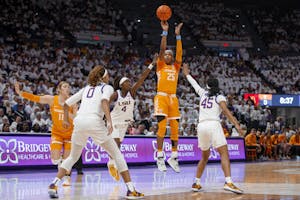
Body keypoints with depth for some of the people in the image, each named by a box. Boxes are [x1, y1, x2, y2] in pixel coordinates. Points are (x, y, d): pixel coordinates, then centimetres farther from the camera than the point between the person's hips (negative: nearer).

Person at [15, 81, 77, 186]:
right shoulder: (52, 99, -10)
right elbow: (35, 98, -18)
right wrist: (20, 92, -29)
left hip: (69, 133, 0)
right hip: (56, 133, 0)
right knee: (55, 160, -11)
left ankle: (67, 178, 22)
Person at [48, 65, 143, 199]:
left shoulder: (86, 88, 26)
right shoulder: (107, 87, 12)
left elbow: (66, 104, 27)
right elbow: (104, 102, -11)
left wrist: (66, 120, 41)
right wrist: (109, 121, -21)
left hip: (79, 121, 5)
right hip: (95, 122, -5)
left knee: (73, 157, 22)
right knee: (117, 154, 7)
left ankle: (54, 184, 5)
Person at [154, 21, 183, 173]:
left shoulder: (176, 67, 17)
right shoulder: (160, 66, 9)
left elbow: (179, 52, 6)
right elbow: (162, 49, -3)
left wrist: (178, 35, 0)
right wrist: (165, 32, -9)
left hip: (173, 98, 4)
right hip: (161, 96, -4)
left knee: (175, 128, 1)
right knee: (162, 126, -13)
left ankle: (173, 157, 9)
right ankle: (160, 157, -10)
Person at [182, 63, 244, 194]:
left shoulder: (203, 93, 20)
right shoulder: (220, 97, 9)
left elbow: (194, 83, 38)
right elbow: (225, 110, -9)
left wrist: (187, 74, 57)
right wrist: (236, 124, -18)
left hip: (201, 126, 5)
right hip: (214, 124, -5)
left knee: (205, 156, 21)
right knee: (224, 153, -12)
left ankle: (196, 183, 18)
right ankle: (228, 182, -30)